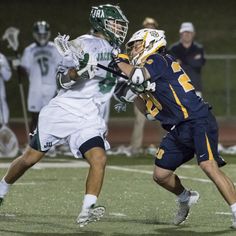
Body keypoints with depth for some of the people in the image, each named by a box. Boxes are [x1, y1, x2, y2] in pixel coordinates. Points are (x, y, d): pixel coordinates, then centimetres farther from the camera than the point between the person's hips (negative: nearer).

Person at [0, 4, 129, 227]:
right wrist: (79, 70, -31)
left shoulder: (114, 51, 11)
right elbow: (63, 81, -12)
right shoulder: (83, 44, -11)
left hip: (88, 117, 5)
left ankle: (87, 211, -18)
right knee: (30, 158, 6)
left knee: (99, 159, -18)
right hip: (63, 109, -5)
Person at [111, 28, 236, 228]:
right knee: (161, 175, 8)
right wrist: (135, 95, 5)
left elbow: (138, 76, -20)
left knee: (209, 165, -25)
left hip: (198, 121, -9)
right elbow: (151, 112, 21)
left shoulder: (159, 60, -5)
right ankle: (186, 198, 36)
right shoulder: (148, 78, 19)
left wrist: (119, 61, -4)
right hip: (177, 130, 10)